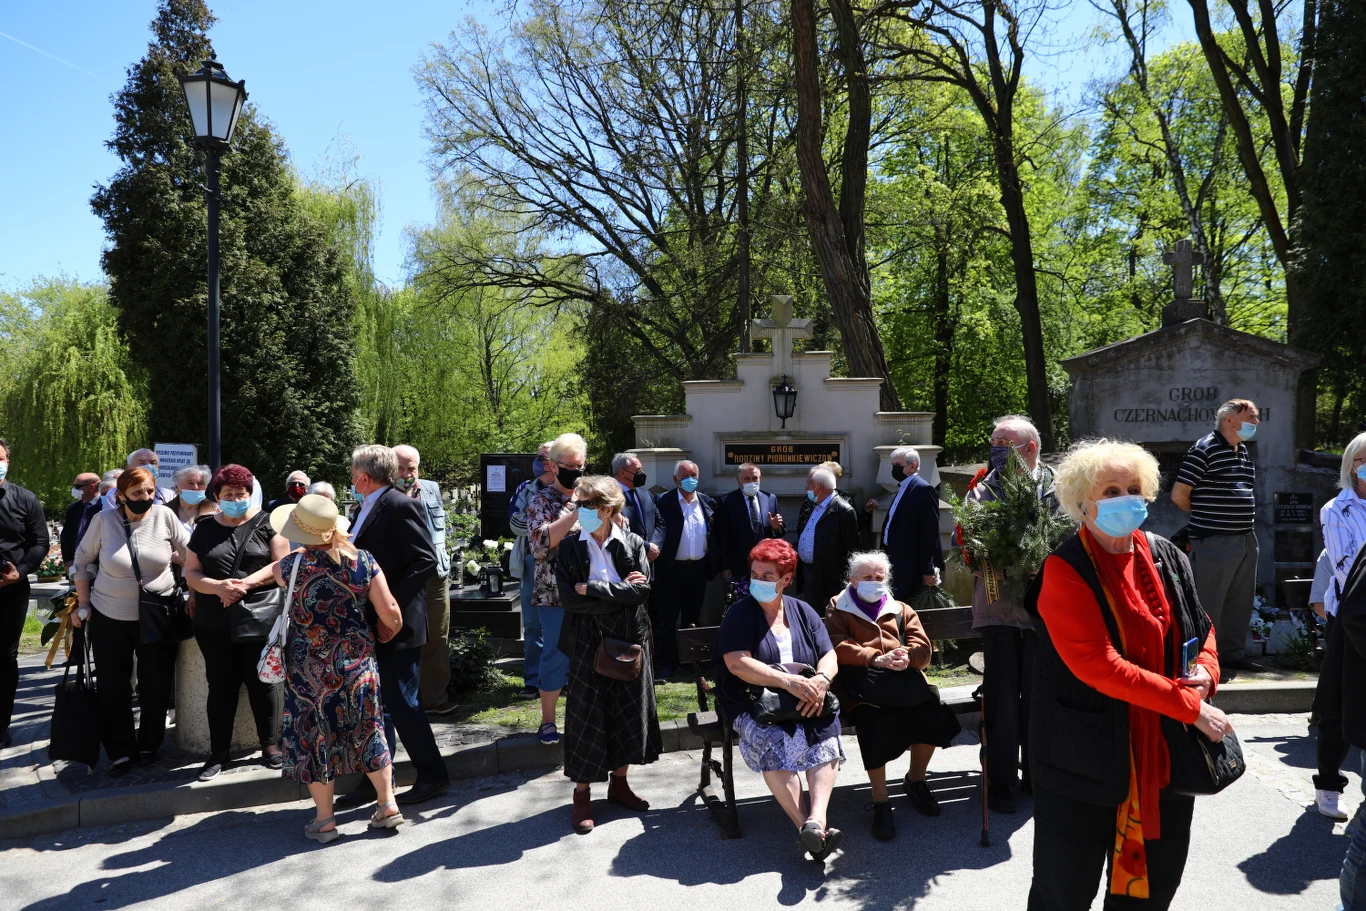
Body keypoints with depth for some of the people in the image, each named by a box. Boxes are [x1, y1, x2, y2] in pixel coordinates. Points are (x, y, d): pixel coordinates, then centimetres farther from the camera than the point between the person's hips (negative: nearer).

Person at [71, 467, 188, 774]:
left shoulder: (164, 516, -10)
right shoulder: (104, 519, -9)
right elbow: (82, 560, 3)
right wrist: (83, 605, 2)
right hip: (109, 617, 1)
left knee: (155, 686, 8)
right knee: (113, 687, 7)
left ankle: (149, 745, 26)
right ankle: (120, 752, 20)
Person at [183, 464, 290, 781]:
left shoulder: (266, 523, 0)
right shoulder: (204, 529, 8)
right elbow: (191, 574, 4)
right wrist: (218, 587, -17)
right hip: (214, 624, 2)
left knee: (262, 683, 7)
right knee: (220, 686, 8)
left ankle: (269, 744, 21)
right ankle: (218, 753, 17)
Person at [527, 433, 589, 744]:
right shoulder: (541, 501, -1)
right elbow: (540, 542, -16)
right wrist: (577, 513, -22)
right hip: (555, 597, -4)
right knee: (556, 658, 2)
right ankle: (547, 722, 17)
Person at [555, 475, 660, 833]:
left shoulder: (633, 544, -2)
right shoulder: (569, 547, -3)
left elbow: (643, 591, -13)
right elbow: (569, 598, -13)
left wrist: (593, 589, -17)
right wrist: (620, 591, -14)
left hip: (629, 639, 2)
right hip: (587, 641, -1)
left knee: (629, 712, 11)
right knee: (586, 716, 3)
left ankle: (618, 783, 29)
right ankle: (582, 793, 17)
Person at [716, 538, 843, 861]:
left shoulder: (802, 611, 14)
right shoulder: (739, 614, 0)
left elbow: (829, 657, 7)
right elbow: (737, 664, -14)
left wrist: (821, 681, -18)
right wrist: (789, 681, -25)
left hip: (805, 702, 3)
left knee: (827, 727, -29)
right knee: (773, 739, -34)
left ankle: (817, 818, -41)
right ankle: (806, 826, -35)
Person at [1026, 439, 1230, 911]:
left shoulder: (1168, 558, 4)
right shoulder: (1065, 570, -17)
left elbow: (1201, 630, 18)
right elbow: (1097, 665, -23)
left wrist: (1206, 670, -5)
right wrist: (1191, 707, -21)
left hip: (1164, 751, 6)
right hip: (1087, 758, -6)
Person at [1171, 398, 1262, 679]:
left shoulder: (1244, 451, 13)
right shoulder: (1204, 450, -13)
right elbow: (1179, 495, -13)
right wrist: (1205, 515, 3)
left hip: (1246, 539, 8)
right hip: (1214, 542, -8)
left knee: (1240, 602, 15)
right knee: (1209, 604, -1)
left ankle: (1232, 653, 28)